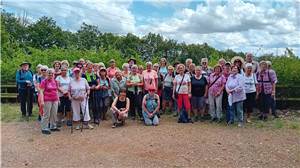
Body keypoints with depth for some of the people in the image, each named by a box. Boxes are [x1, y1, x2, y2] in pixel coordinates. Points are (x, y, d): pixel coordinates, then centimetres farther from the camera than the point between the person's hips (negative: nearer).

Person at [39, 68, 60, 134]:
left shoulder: (55, 81, 12)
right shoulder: (44, 81, -6)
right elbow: (41, 92, -9)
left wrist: (58, 99, 17)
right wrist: (42, 101, -16)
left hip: (55, 100, 6)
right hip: (47, 100, -6)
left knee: (54, 114, 10)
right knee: (46, 114, -3)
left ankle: (53, 127, 22)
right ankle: (44, 128, 5)